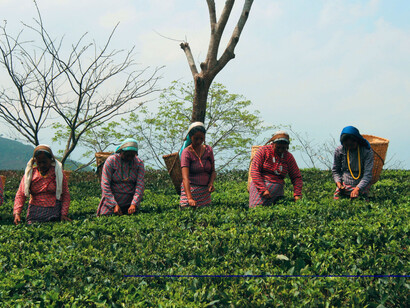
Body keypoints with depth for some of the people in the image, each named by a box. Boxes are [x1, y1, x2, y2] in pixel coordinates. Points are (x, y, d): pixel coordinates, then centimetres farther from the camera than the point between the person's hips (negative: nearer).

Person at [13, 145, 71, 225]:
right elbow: (20, 195, 3)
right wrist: (17, 213, -12)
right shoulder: (29, 174, 6)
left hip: (54, 214, -1)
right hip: (35, 213, 1)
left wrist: (64, 213, -7)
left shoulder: (58, 173, 4)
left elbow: (65, 195, 4)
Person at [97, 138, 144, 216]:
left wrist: (134, 204, -23)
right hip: (111, 199, -2)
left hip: (130, 201, 2)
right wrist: (114, 205, -21)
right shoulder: (111, 161, -10)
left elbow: (140, 185, -8)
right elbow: (105, 184, -13)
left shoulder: (139, 163, -3)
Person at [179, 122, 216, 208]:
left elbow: (213, 171, 14)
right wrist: (189, 198, -34)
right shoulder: (186, 152, -10)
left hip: (205, 191, 4)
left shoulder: (208, 150, 5)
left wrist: (211, 183, -9)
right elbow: (185, 177, -21)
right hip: (190, 189, -4)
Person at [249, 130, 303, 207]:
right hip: (259, 185, -2)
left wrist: (297, 195, -3)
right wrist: (263, 189, -17)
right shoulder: (263, 150, -1)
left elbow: (296, 177, 13)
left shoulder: (289, 157, 9)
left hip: (277, 189, 3)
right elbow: (254, 171, -8)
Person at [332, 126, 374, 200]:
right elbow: (335, 170, 11)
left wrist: (358, 188, -26)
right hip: (343, 186, 2)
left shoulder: (367, 151, -9)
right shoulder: (339, 151, -1)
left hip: (361, 186, -2)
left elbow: (367, 174, -13)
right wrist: (338, 182, -9)